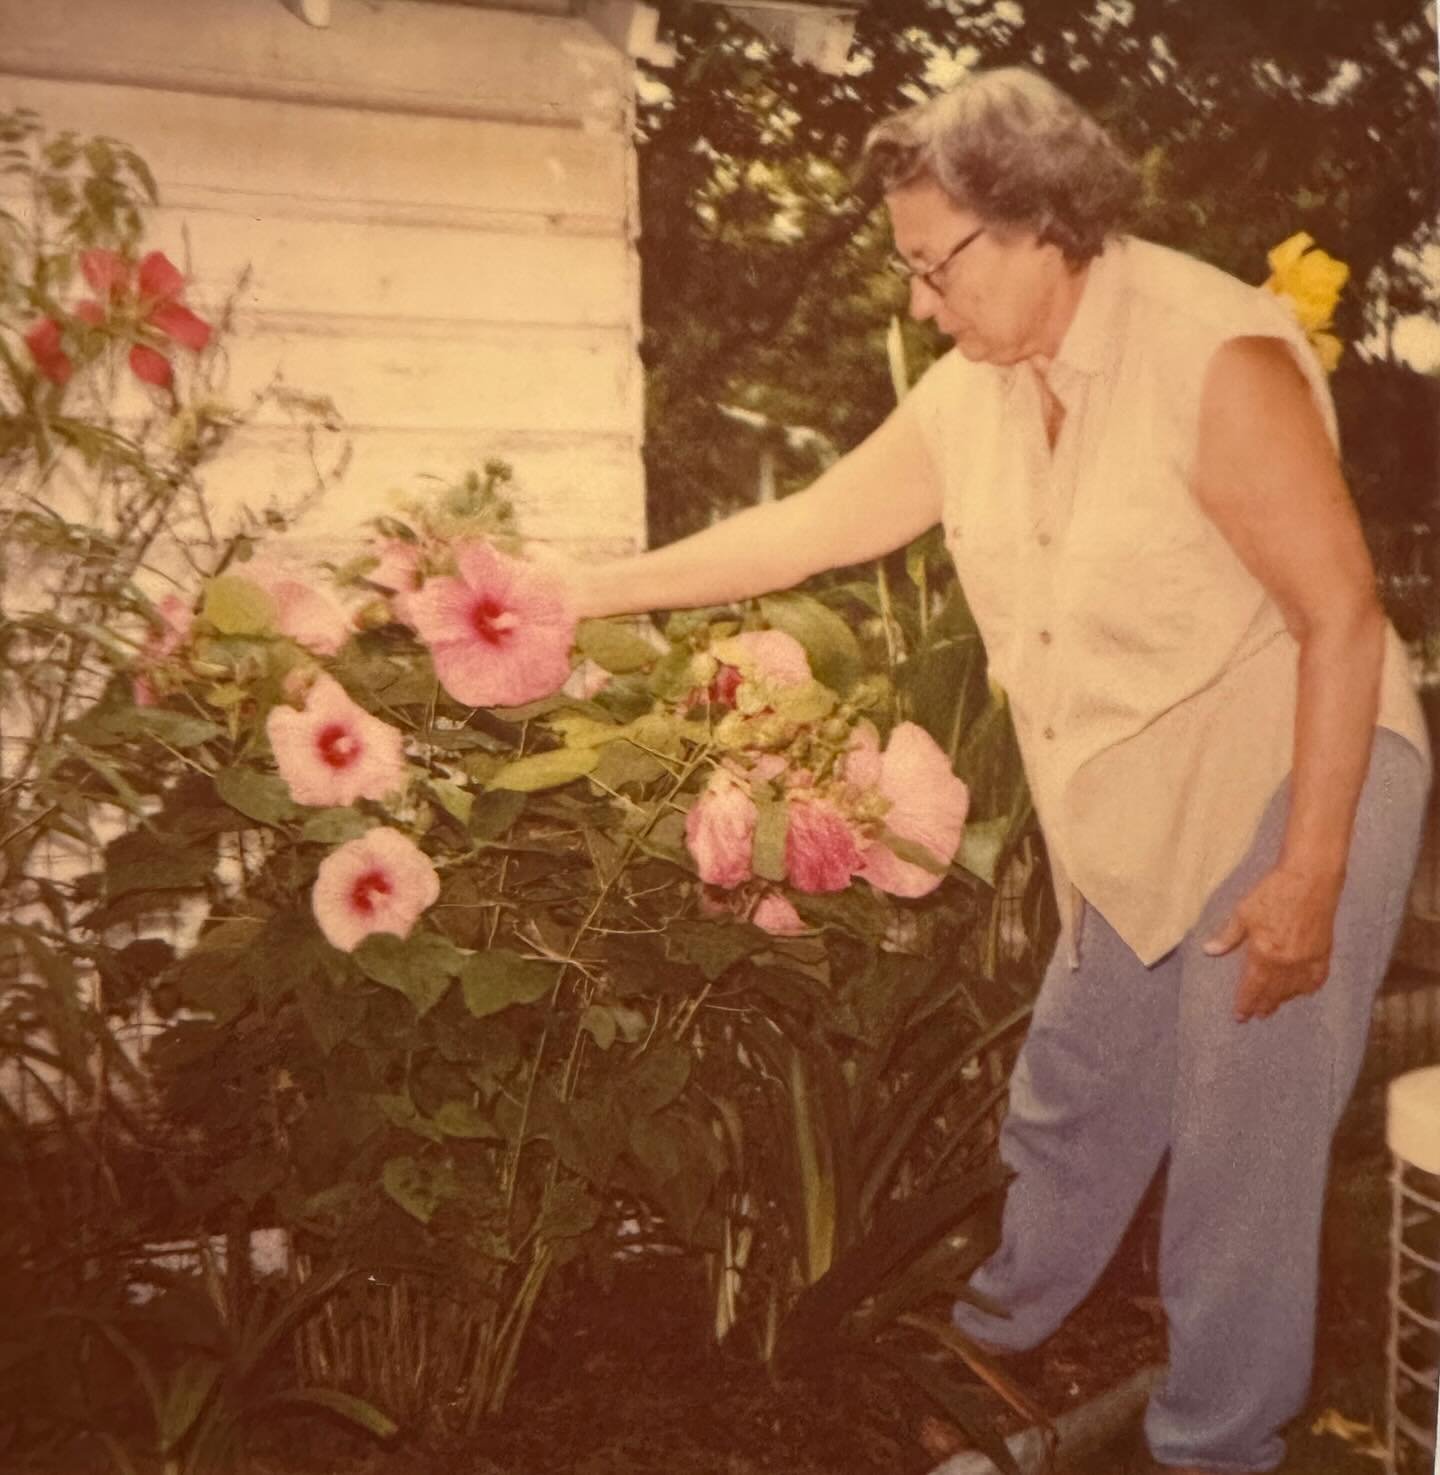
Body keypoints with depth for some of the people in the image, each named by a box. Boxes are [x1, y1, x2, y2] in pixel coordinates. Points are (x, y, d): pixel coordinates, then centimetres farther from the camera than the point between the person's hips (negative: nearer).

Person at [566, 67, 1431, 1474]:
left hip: (1297, 791, -6)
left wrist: (1310, 874, -20)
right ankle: (1000, 1333, 43)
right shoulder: (977, 388, 1)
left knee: (1240, 1158, 1)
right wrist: (593, 590, 9)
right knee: (1067, 1105, 18)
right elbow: (807, 527, 8)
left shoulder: (1216, 356, -20)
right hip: (1133, 823, 7)